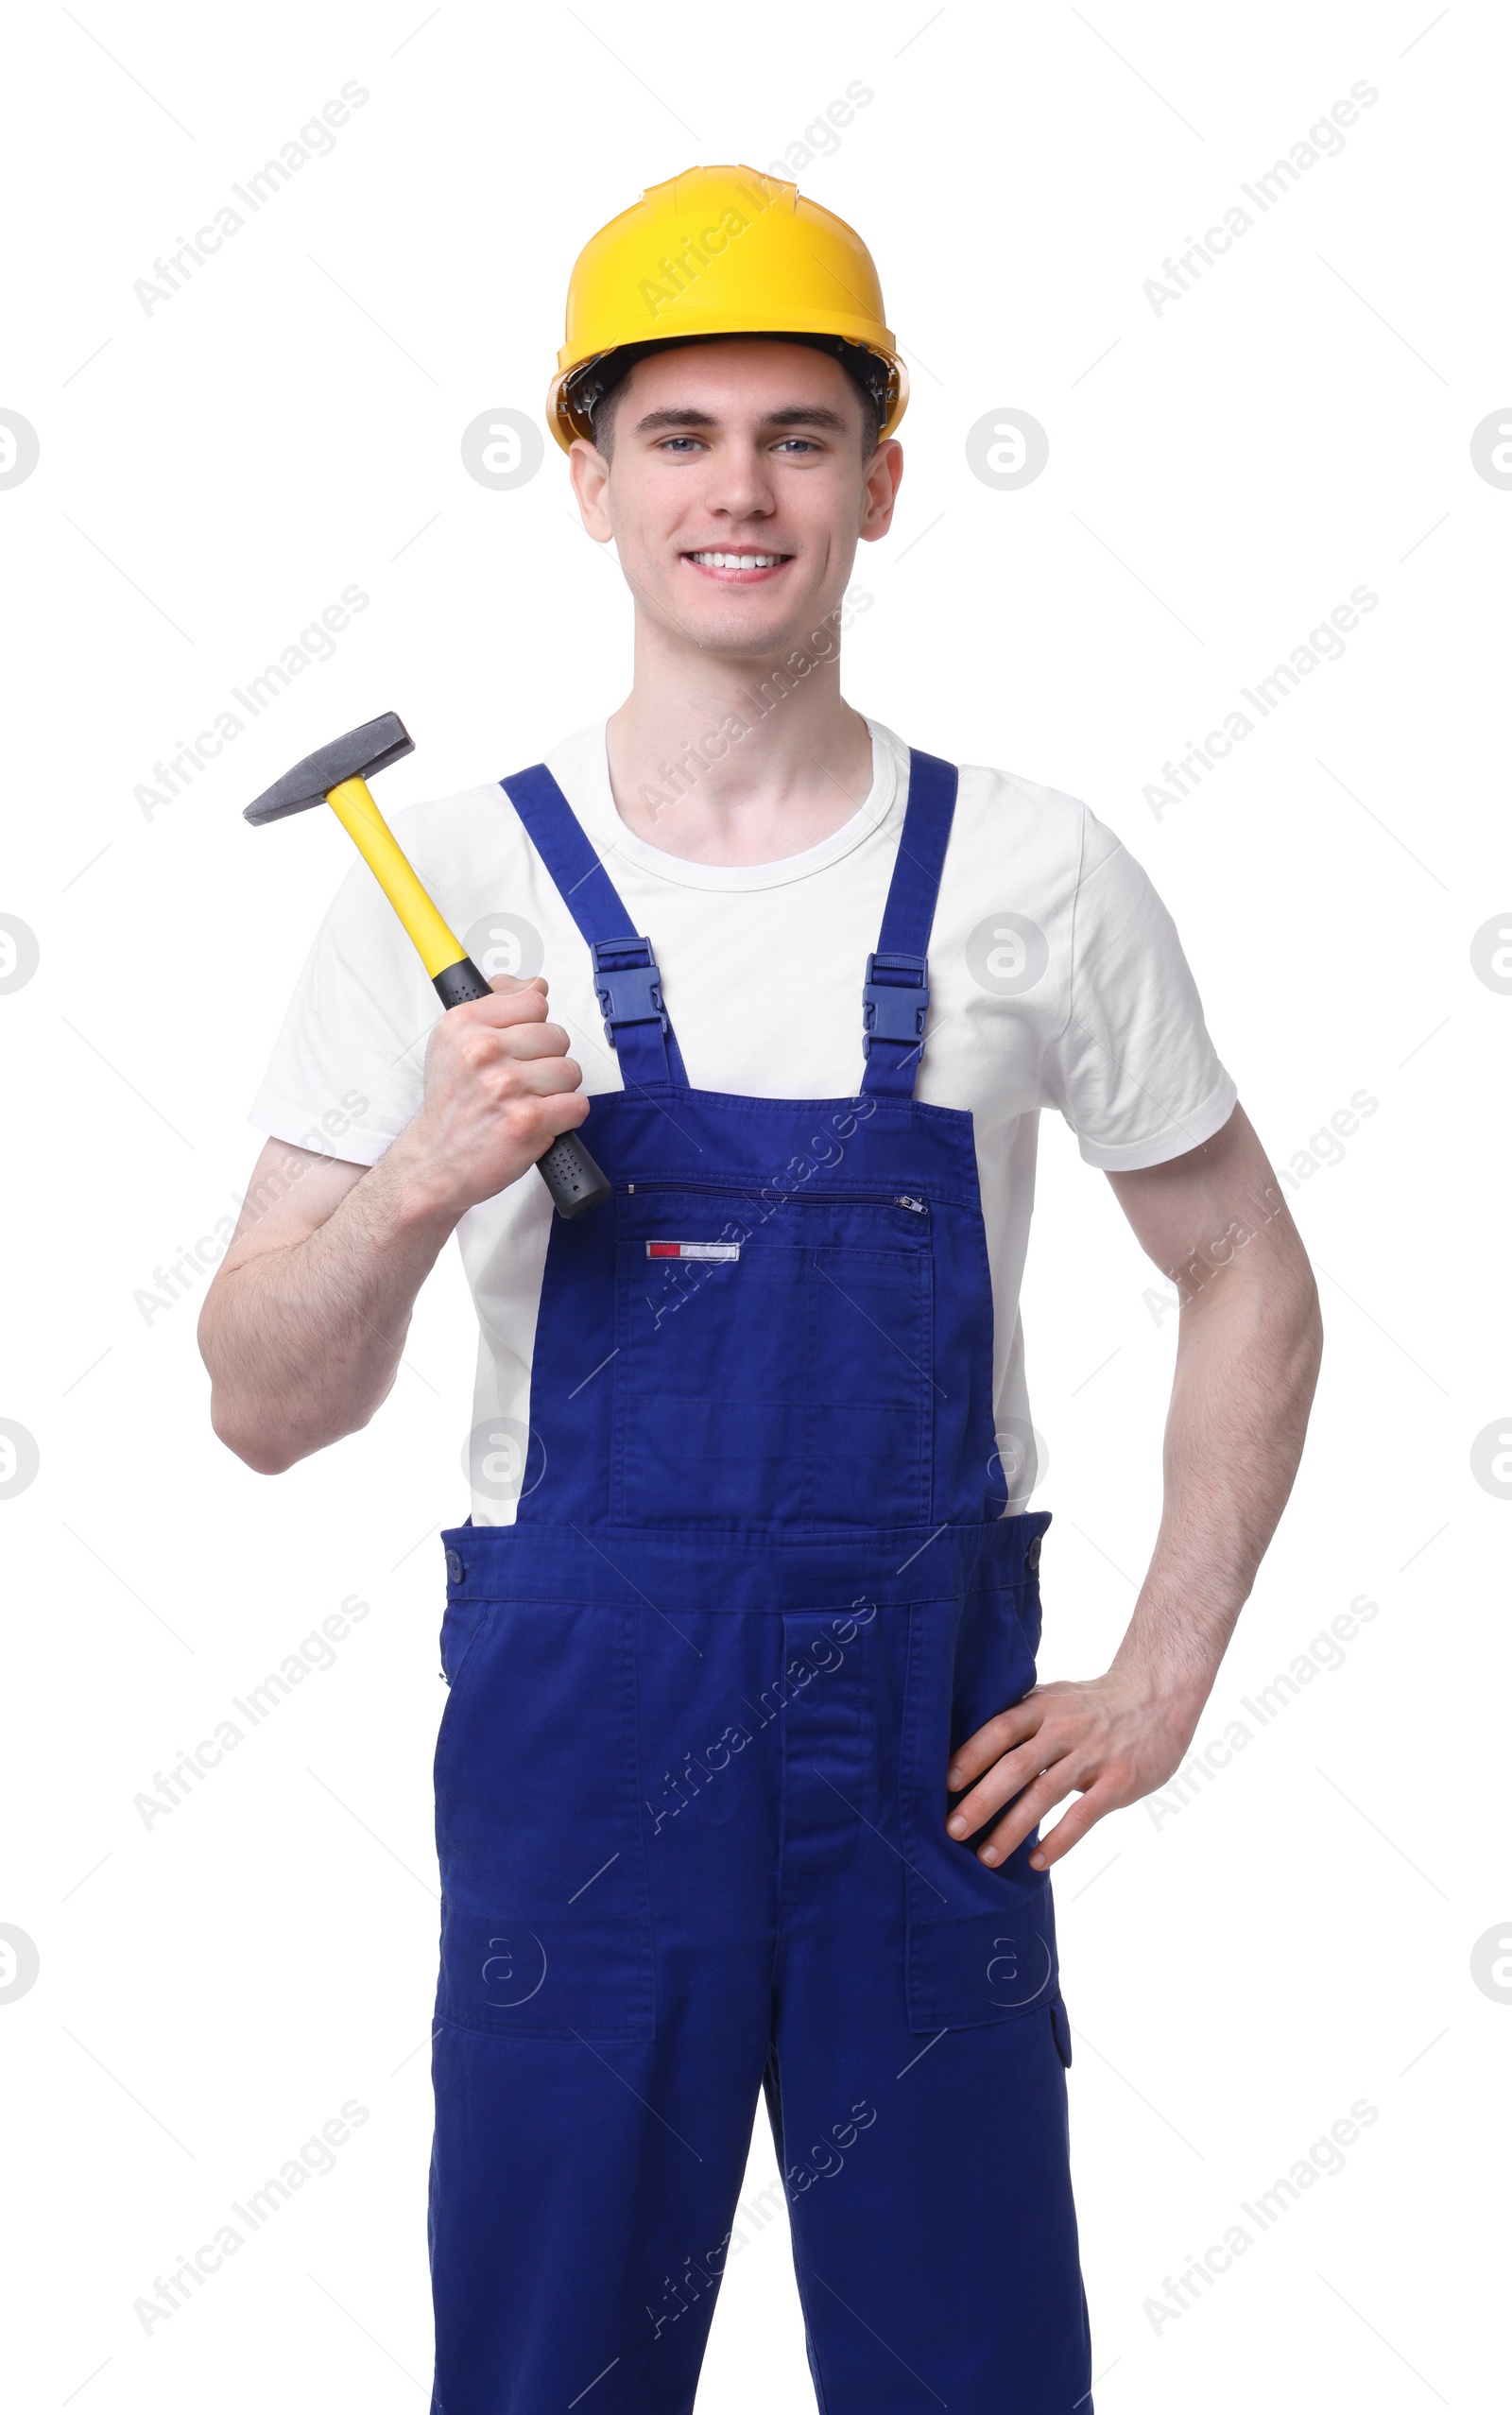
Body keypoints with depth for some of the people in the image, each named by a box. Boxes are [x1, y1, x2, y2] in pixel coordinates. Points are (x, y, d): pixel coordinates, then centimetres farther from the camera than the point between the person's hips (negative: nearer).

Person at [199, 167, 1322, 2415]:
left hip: (938, 1764, 1)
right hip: (576, 1734, 0)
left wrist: (1165, 1681, 4)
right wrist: (415, 1186, -21)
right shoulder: (453, 883, -2)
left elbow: (1249, 1284, 11)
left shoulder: (1034, 875, 0)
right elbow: (269, 1410, -2)